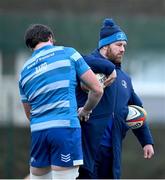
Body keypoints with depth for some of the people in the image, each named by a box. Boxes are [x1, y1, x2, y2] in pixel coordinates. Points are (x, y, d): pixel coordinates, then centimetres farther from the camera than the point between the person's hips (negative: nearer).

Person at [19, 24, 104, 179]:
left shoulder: (25, 70, 18)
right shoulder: (68, 53, 6)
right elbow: (97, 90, 5)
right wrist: (85, 111, 22)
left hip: (37, 131, 5)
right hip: (65, 128, -4)